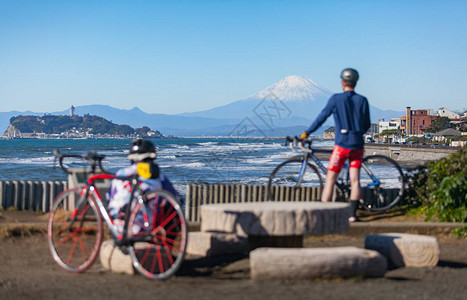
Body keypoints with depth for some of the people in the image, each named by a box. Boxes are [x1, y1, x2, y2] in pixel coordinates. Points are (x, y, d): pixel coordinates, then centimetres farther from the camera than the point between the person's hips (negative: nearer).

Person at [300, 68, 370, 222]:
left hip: (342, 144, -3)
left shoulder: (336, 98, -5)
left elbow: (321, 118, -1)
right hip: (357, 144, 4)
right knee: (355, 180, 6)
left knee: (330, 180, 0)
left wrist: (306, 133, 8)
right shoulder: (362, 100, 5)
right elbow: (367, 125, 12)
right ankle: (353, 214, 2)